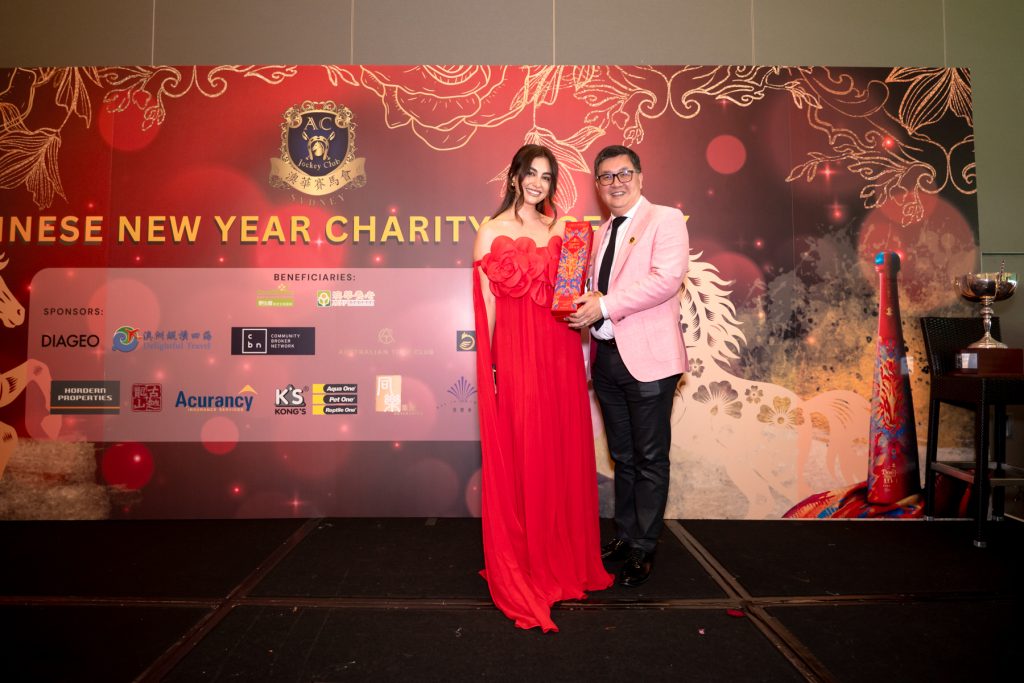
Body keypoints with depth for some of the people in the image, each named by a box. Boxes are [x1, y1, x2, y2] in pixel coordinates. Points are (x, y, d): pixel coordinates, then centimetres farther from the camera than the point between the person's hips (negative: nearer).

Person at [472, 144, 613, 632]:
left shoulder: (561, 230, 13)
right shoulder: (492, 232, 2)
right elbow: (487, 303, -2)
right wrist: (490, 364, -7)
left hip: (560, 353, 4)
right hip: (515, 354, -4)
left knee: (563, 453, 9)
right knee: (518, 456, 2)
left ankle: (565, 557, 27)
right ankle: (520, 568, 18)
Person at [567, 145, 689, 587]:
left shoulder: (665, 220, -5)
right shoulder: (600, 233, 17)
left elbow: (667, 278, -19)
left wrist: (605, 305, -20)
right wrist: (584, 304, 1)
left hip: (648, 358, -6)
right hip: (607, 357, 7)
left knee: (650, 458, 5)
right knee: (622, 456, 17)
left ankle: (643, 549, 18)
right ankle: (624, 535, 31)